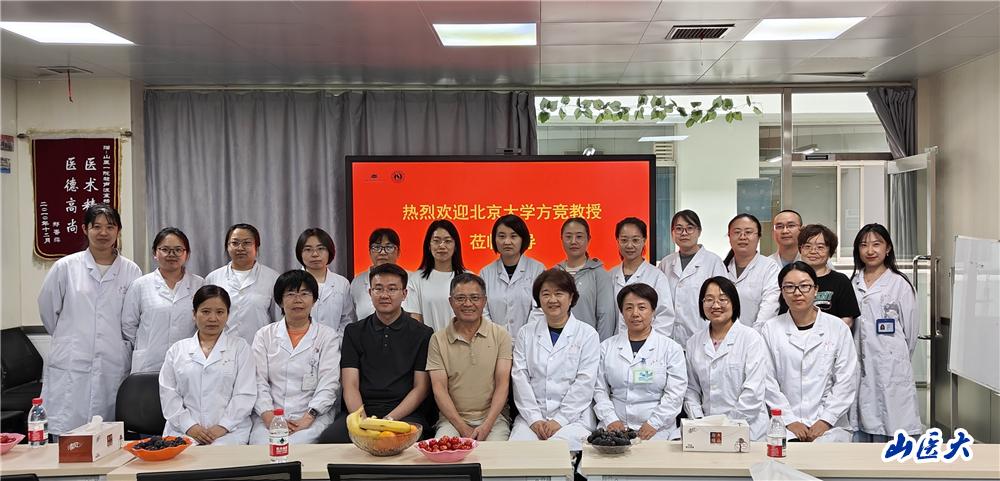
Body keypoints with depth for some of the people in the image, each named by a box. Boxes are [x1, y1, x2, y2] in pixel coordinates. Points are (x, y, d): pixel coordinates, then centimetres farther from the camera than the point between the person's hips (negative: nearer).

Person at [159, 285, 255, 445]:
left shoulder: (240, 348, 11)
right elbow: (168, 393, 8)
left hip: (228, 431, -1)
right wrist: (189, 426, -6)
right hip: (183, 431, 2)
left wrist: (223, 427, -10)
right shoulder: (177, 349, 16)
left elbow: (245, 394, 2)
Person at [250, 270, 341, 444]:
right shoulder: (264, 335, 16)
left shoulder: (328, 336, 10)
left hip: (313, 418, -1)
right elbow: (259, 381, 6)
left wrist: (308, 418, -15)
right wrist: (269, 415, -11)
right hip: (270, 417, 2)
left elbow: (329, 384, -1)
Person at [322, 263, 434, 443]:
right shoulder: (354, 332, 15)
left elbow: (421, 387, 3)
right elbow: (350, 385, 6)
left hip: (405, 413, -2)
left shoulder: (423, 334, 9)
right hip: (362, 411, 3)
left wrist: (390, 418, -12)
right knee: (330, 437, -29)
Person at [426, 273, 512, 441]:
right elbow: (439, 389, 0)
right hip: (453, 419, 0)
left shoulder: (500, 335, 6)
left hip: (493, 417, 0)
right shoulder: (438, 340, 6)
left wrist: (486, 426, -14)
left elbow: (502, 384, 0)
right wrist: (462, 428, -12)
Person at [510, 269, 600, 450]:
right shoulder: (526, 334, 13)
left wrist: (559, 420, -12)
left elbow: (585, 382, -4)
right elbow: (520, 377, 4)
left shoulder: (587, 334, 5)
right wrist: (534, 419, -8)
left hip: (573, 417, -2)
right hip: (531, 415, 2)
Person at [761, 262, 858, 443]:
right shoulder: (770, 330, 6)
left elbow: (846, 381, 2)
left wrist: (825, 421, -7)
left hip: (830, 426, 0)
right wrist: (789, 420, -7)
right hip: (786, 426, 0)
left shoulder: (838, 328, 7)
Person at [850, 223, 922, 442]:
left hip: (891, 369, -3)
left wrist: (898, 362, 11)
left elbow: (910, 333, 4)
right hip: (859, 367, 4)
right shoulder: (852, 284, 10)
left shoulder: (899, 285, 0)